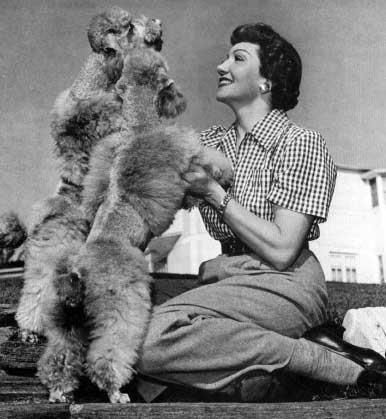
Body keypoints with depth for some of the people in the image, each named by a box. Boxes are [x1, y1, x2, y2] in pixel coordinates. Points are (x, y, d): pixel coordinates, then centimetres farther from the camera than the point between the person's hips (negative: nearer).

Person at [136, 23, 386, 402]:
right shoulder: (209, 143, 14)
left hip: (283, 284, -7)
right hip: (231, 280, 8)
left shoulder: (300, 143, -5)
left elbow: (281, 251, -14)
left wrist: (215, 194, -12)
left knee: (152, 337, -27)